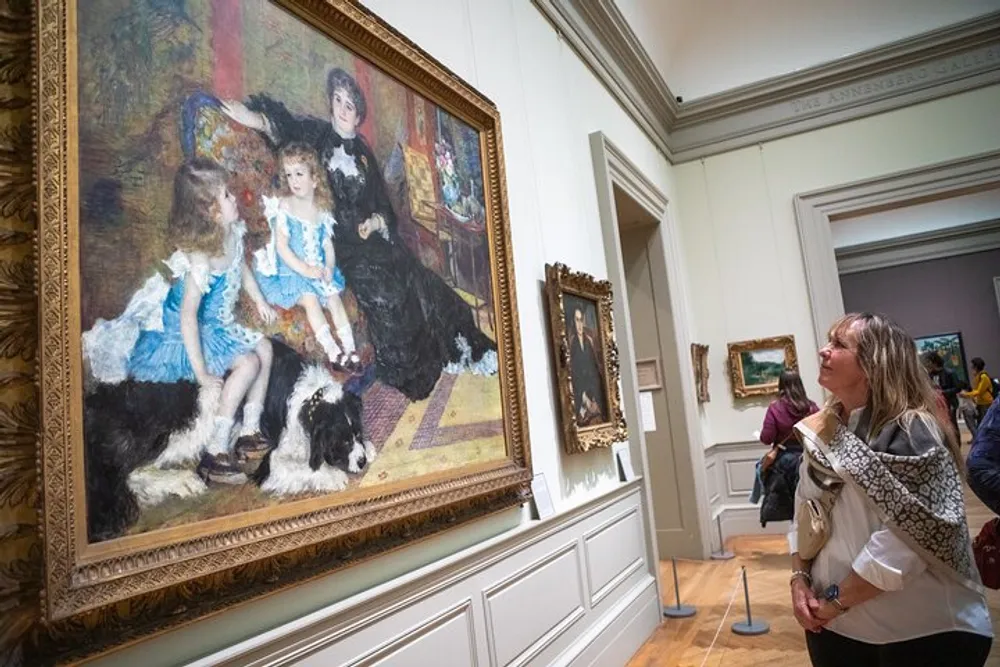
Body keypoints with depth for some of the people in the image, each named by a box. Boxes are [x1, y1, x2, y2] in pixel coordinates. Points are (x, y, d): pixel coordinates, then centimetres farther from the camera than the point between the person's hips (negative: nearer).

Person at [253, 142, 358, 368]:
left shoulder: (322, 210, 4)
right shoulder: (284, 207, -9)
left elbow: (328, 245, 6)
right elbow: (282, 246, -15)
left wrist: (329, 267, -14)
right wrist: (305, 269, -22)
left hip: (319, 268, 4)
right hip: (291, 271, -4)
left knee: (334, 297, -10)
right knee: (310, 299, -21)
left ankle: (350, 347, -9)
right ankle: (331, 349, -24)